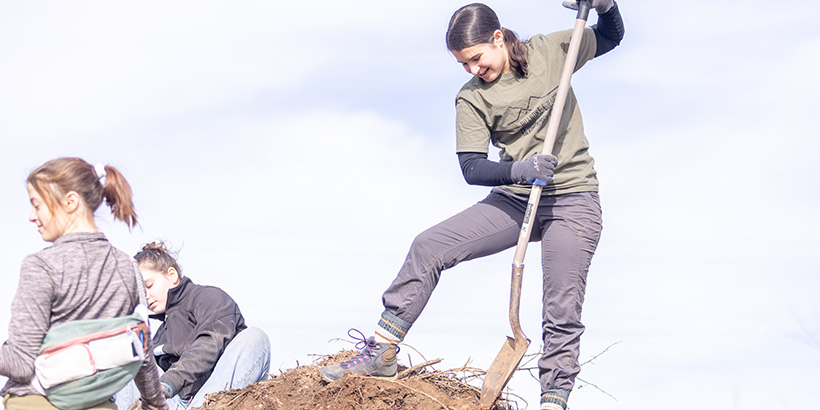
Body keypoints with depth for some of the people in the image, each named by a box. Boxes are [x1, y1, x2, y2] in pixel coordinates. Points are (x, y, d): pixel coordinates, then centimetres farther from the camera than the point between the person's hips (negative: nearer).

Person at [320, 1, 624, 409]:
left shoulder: (550, 51, 0)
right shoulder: (471, 99, -1)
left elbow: (610, 38, 15)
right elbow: (472, 168, -9)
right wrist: (518, 170, -28)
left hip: (573, 201, -2)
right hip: (514, 199, 2)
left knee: (563, 314, -9)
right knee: (429, 246, -11)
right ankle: (380, 353, -7)